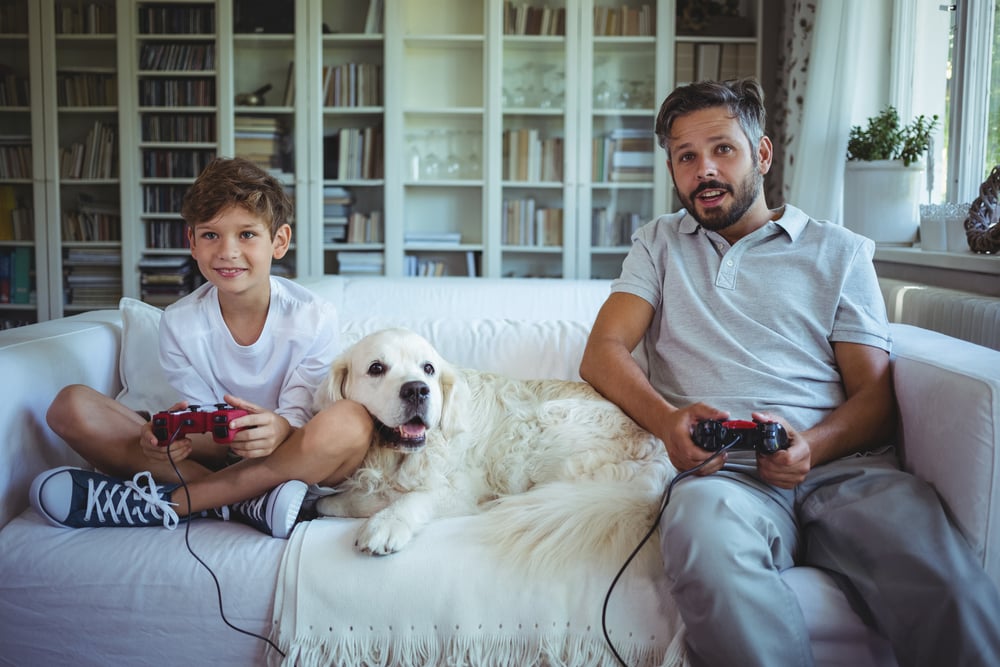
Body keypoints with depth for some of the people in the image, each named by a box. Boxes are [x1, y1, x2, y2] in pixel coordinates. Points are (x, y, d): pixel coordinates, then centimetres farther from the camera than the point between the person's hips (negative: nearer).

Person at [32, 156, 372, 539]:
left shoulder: (314, 319, -11)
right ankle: (245, 503, -26)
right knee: (71, 406, -14)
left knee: (351, 422, -37)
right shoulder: (179, 323, -3)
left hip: (283, 463, -2)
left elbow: (299, 418, -11)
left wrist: (281, 430, -37)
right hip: (212, 459, 2)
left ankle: (162, 503, -25)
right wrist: (169, 435, -29)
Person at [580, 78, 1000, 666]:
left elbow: (876, 393, 10)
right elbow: (603, 353, 9)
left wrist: (813, 445, -13)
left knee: (947, 583, -32)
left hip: (842, 464, 0)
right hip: (722, 470, 0)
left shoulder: (839, 252, 18)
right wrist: (667, 419, -13)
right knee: (705, 535, -37)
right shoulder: (659, 246, 23)